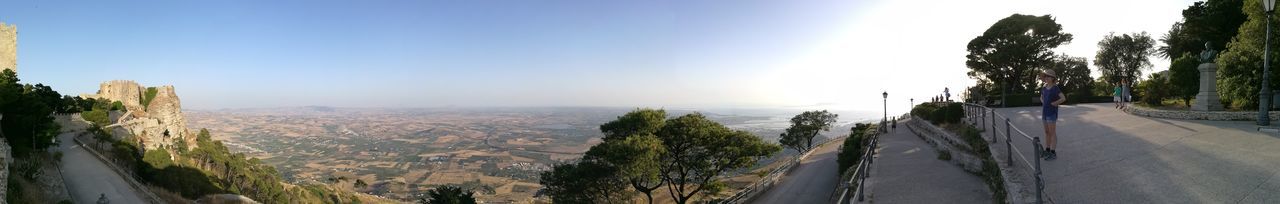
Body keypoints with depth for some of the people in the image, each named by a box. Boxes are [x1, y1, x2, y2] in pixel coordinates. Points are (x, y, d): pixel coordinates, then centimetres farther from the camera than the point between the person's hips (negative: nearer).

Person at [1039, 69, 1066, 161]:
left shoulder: (1055, 88, -11)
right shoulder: (1044, 88, 9)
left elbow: (1063, 98, -18)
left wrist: (1053, 104, -13)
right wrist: (1044, 104, 10)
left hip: (1052, 112, -7)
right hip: (1045, 112, 7)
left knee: (1052, 133, -4)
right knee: (1047, 132, 12)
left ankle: (1053, 153, 0)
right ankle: (1047, 150, 21)